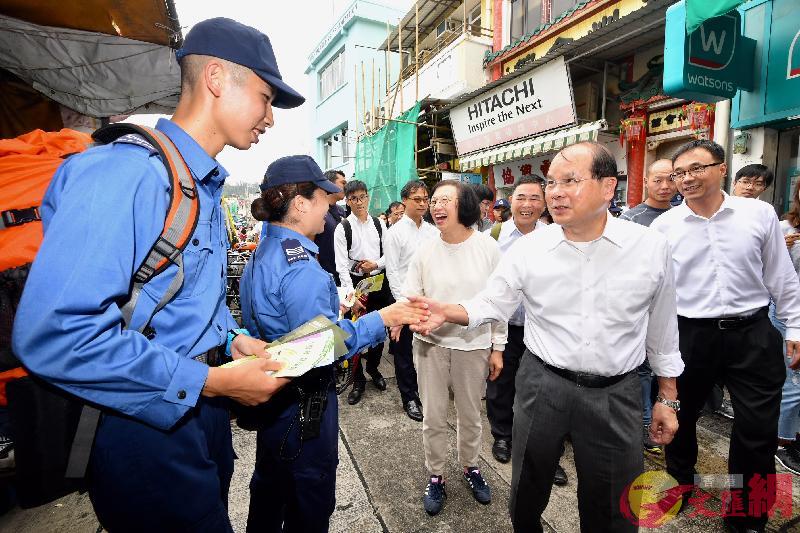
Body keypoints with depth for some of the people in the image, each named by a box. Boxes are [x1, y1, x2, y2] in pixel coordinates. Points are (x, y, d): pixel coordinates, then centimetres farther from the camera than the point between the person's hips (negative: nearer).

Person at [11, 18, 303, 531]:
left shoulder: (207, 185, 9)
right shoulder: (125, 172, -22)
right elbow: (54, 335, -30)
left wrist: (234, 340, 1)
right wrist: (211, 381, -24)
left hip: (201, 406, 9)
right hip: (146, 424, -9)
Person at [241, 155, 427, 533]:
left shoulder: (260, 255, 4)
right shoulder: (301, 266, -27)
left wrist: (332, 311, 13)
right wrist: (381, 319, -22)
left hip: (272, 395, 9)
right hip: (303, 402, -9)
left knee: (270, 488, 29)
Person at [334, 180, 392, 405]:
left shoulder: (379, 224, 5)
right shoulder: (343, 228, -6)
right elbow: (341, 265, -13)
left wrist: (376, 264, -13)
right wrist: (350, 291, -24)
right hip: (355, 282, -3)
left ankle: (373, 368, 39)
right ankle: (358, 380, 23)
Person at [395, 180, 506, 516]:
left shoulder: (487, 247, -7)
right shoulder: (425, 252, -4)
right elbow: (409, 297, 0)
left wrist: (498, 347, 0)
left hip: (474, 346, 0)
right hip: (431, 344, 1)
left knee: (470, 416, 18)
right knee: (433, 418, 12)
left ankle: (470, 466, 45)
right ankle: (435, 476, 36)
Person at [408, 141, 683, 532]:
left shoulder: (651, 247, -7)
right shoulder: (527, 249, -9)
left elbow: (662, 328, 3)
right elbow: (490, 305, -3)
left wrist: (667, 398, 8)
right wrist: (446, 312, -21)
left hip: (616, 393, 0)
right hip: (542, 384, 1)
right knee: (528, 490, 21)